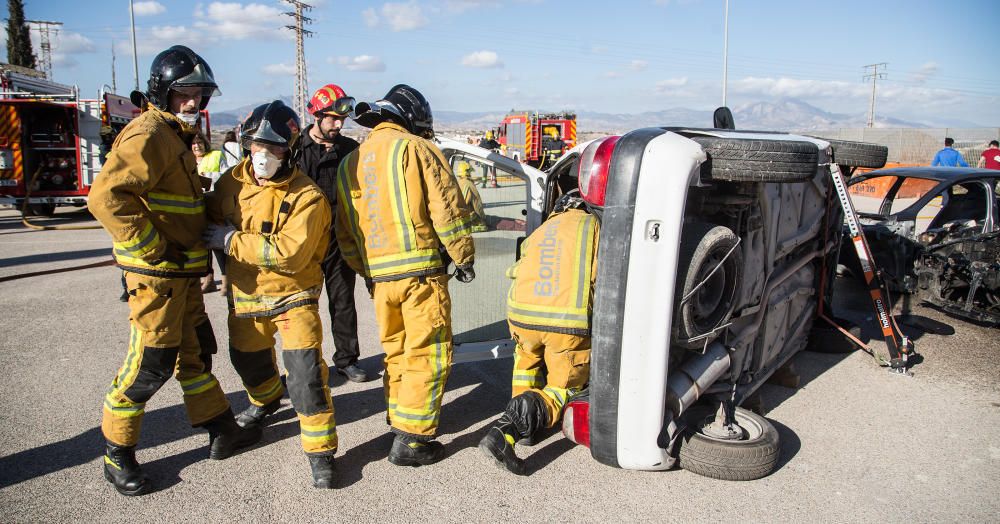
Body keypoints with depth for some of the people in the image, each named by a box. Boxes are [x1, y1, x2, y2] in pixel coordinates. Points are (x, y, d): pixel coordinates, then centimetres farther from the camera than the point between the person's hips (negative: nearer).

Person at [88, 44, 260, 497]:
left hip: (182, 272, 10)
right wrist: (154, 250, -23)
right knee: (150, 363, -3)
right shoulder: (147, 136, -16)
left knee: (196, 352, 17)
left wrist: (199, 247, 19)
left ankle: (222, 432, 29)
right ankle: (117, 455, 14)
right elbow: (106, 197, -28)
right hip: (157, 274, -10)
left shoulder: (176, 136, 17)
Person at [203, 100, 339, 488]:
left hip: (292, 295, -6)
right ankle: (266, 399, 59)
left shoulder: (306, 196, -21)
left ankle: (320, 450, 0)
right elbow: (212, 221, 15)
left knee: (305, 369, -14)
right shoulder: (232, 182, -3)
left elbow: (290, 253, -30)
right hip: (245, 293, 6)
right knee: (247, 358, 25)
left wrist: (232, 240, -24)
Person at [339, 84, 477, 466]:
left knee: (396, 350, 20)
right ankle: (411, 439, 2)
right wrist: (464, 259, 0)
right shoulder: (415, 148, -3)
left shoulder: (350, 162, 16)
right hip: (420, 270, -7)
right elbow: (447, 208, -9)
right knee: (427, 353, 0)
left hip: (378, 276, 7)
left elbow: (345, 232, 18)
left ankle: (401, 416, 33)